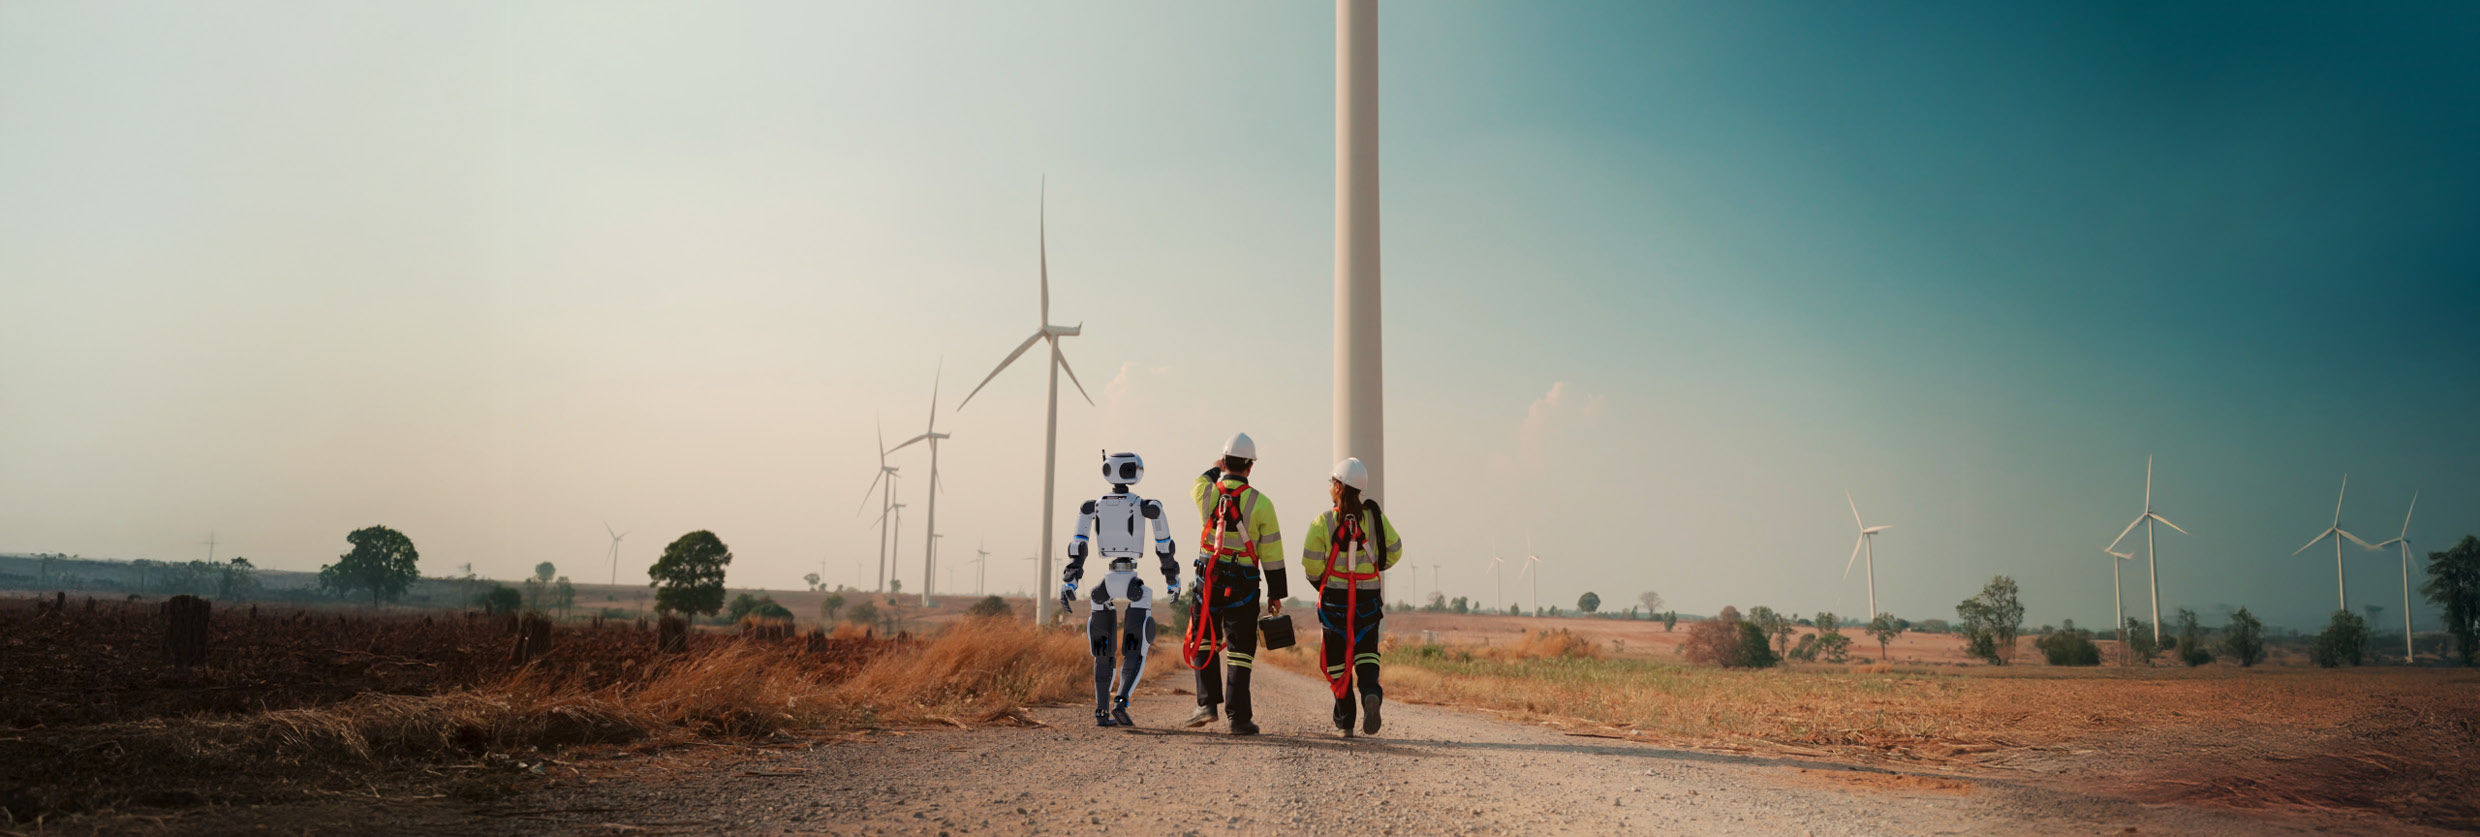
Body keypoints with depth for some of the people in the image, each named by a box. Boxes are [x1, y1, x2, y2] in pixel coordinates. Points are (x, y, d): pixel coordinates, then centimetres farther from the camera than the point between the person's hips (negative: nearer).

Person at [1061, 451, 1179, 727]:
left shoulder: (1091, 506, 4)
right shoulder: (1147, 507, -3)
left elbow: (1077, 545, -3)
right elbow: (1164, 547, 6)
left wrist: (1068, 583, -5)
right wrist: (1172, 579, 19)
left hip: (1102, 585, 3)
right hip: (1133, 585, -3)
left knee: (1103, 653, 15)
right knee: (1135, 651, 2)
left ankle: (1102, 712, 12)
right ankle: (1121, 703, -19)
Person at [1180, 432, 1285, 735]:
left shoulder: (1206, 492, -3)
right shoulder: (1260, 503, -6)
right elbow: (1272, 553, -3)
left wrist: (1217, 469, 45)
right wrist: (1276, 593, 5)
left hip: (1208, 581, 1)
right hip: (1243, 585, -1)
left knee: (1204, 641, 17)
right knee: (1240, 650, 5)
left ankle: (1207, 702, 7)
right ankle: (1238, 717, 3)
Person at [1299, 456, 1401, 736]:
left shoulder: (1323, 521, -9)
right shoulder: (1374, 516, -1)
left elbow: (1311, 563, -9)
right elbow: (1394, 551, 4)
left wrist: (1319, 583, 12)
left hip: (1335, 598, -2)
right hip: (1368, 598, 2)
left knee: (1337, 658, 9)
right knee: (1366, 651, 12)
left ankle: (1345, 722, 10)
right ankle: (1371, 693, -19)